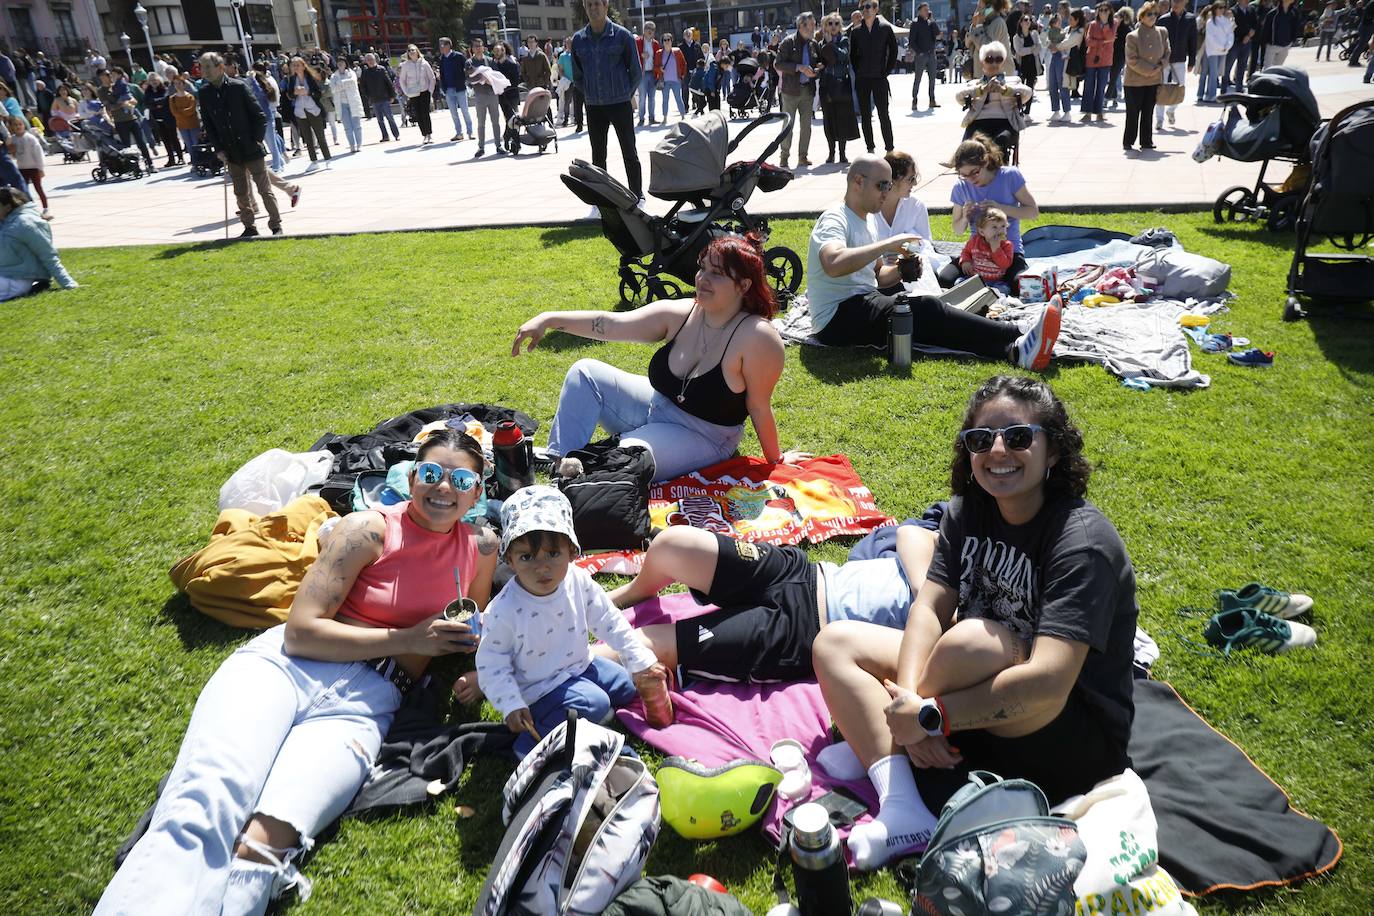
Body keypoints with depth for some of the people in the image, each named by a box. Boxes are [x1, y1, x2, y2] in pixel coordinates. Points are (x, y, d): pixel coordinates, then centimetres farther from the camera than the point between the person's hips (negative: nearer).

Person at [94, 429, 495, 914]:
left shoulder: (481, 549, 9)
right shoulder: (370, 529, 0)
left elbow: (473, 630, 28)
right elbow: (301, 631, -6)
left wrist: (475, 660, 4)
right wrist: (407, 639, -10)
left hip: (365, 701, 1)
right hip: (286, 662, -1)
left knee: (262, 845, -27)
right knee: (197, 812, -28)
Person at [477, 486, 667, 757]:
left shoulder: (578, 581, -15)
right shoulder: (505, 610, -29)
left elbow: (609, 621, -3)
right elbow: (491, 662, -17)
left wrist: (641, 662, -2)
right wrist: (511, 705, -24)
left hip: (579, 663, 6)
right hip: (540, 687, -6)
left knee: (626, 686, 8)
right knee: (594, 704, -23)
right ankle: (531, 744, -13)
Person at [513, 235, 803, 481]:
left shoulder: (757, 337, -25)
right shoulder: (679, 314, -9)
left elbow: (759, 406, -16)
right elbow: (612, 323, -14)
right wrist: (550, 319, -24)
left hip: (703, 437, -6)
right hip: (656, 404, 6)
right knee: (585, 372, -8)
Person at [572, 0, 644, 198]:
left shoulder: (622, 35, -5)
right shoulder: (578, 40, 4)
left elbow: (636, 71, 1)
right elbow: (577, 75, 15)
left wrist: (625, 94, 4)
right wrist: (591, 94, 10)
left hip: (620, 105, -3)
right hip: (593, 107, 3)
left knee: (629, 153, 1)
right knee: (598, 156, 8)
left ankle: (637, 195, 10)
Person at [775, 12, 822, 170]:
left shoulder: (814, 44, 10)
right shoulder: (789, 42, -5)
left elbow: (821, 65, 19)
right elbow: (778, 64, -10)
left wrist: (816, 72, -5)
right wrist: (799, 67, -18)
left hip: (808, 90, 5)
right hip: (791, 90, -5)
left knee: (806, 125, 5)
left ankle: (803, 157, 11)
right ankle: (784, 156, 8)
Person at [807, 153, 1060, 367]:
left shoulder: (867, 219, 20)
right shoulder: (834, 219, -10)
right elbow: (834, 265, -33)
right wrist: (888, 244, -26)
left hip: (865, 304, 9)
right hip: (837, 317, -9)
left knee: (925, 310, -17)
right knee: (924, 309, -25)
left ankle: (1013, 350, -34)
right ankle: (1016, 344, -32)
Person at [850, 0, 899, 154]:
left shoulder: (885, 28, -1)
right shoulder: (855, 30, 5)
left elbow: (893, 52, 3)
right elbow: (852, 54, 12)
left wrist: (886, 71, -2)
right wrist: (858, 72, 4)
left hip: (880, 78, -3)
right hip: (862, 80, 3)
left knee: (883, 115, -3)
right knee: (865, 116, 6)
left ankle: (889, 149, 2)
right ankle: (870, 149, 13)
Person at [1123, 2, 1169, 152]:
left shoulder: (1162, 32, 2)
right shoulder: (1132, 36, -11)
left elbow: (1167, 53, 10)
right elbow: (1132, 60, -14)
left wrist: (1161, 66, -9)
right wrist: (1149, 70, -16)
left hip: (1155, 80, 4)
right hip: (1135, 81, -4)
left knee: (1148, 112, 8)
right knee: (1133, 113, 1)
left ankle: (1146, 141, 15)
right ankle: (1127, 142, 10)